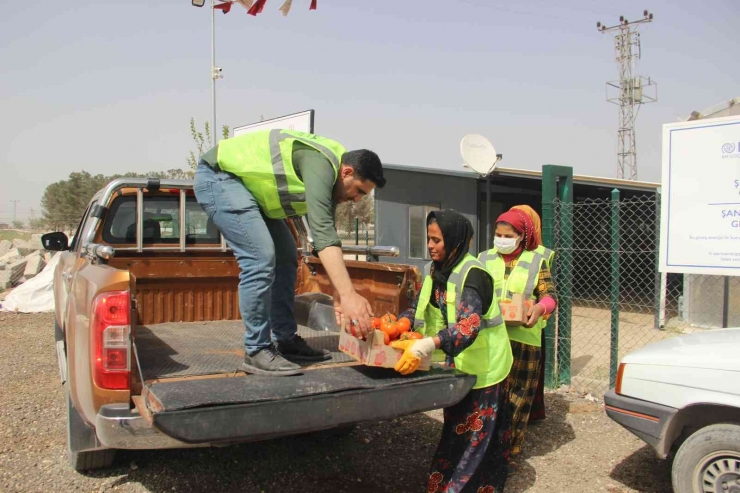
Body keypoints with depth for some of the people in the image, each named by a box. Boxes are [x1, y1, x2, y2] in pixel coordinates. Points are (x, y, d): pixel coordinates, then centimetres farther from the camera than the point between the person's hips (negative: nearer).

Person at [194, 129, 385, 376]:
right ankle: (256, 352, -11)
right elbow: (322, 232, -37)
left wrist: (340, 296, 2)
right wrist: (349, 294, -41)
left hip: (246, 183, 11)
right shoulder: (320, 163, -26)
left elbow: (327, 234, 7)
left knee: (285, 256, 9)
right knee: (260, 258, -21)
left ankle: (285, 341, 14)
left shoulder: (329, 174, 4)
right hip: (218, 176, -11)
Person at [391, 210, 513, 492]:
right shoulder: (438, 271, 1)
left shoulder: (473, 274, -24)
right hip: (457, 366, 8)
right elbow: (418, 309, 4)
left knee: (474, 440, 2)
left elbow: (469, 324, -38)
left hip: (481, 369, -8)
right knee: (456, 433, 21)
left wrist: (425, 346, -51)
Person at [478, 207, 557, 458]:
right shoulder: (485, 259, 8)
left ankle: (511, 444, 21)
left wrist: (539, 308, -24)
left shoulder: (536, 260, 2)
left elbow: (549, 295, -2)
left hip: (523, 337, -1)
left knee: (518, 392, 8)